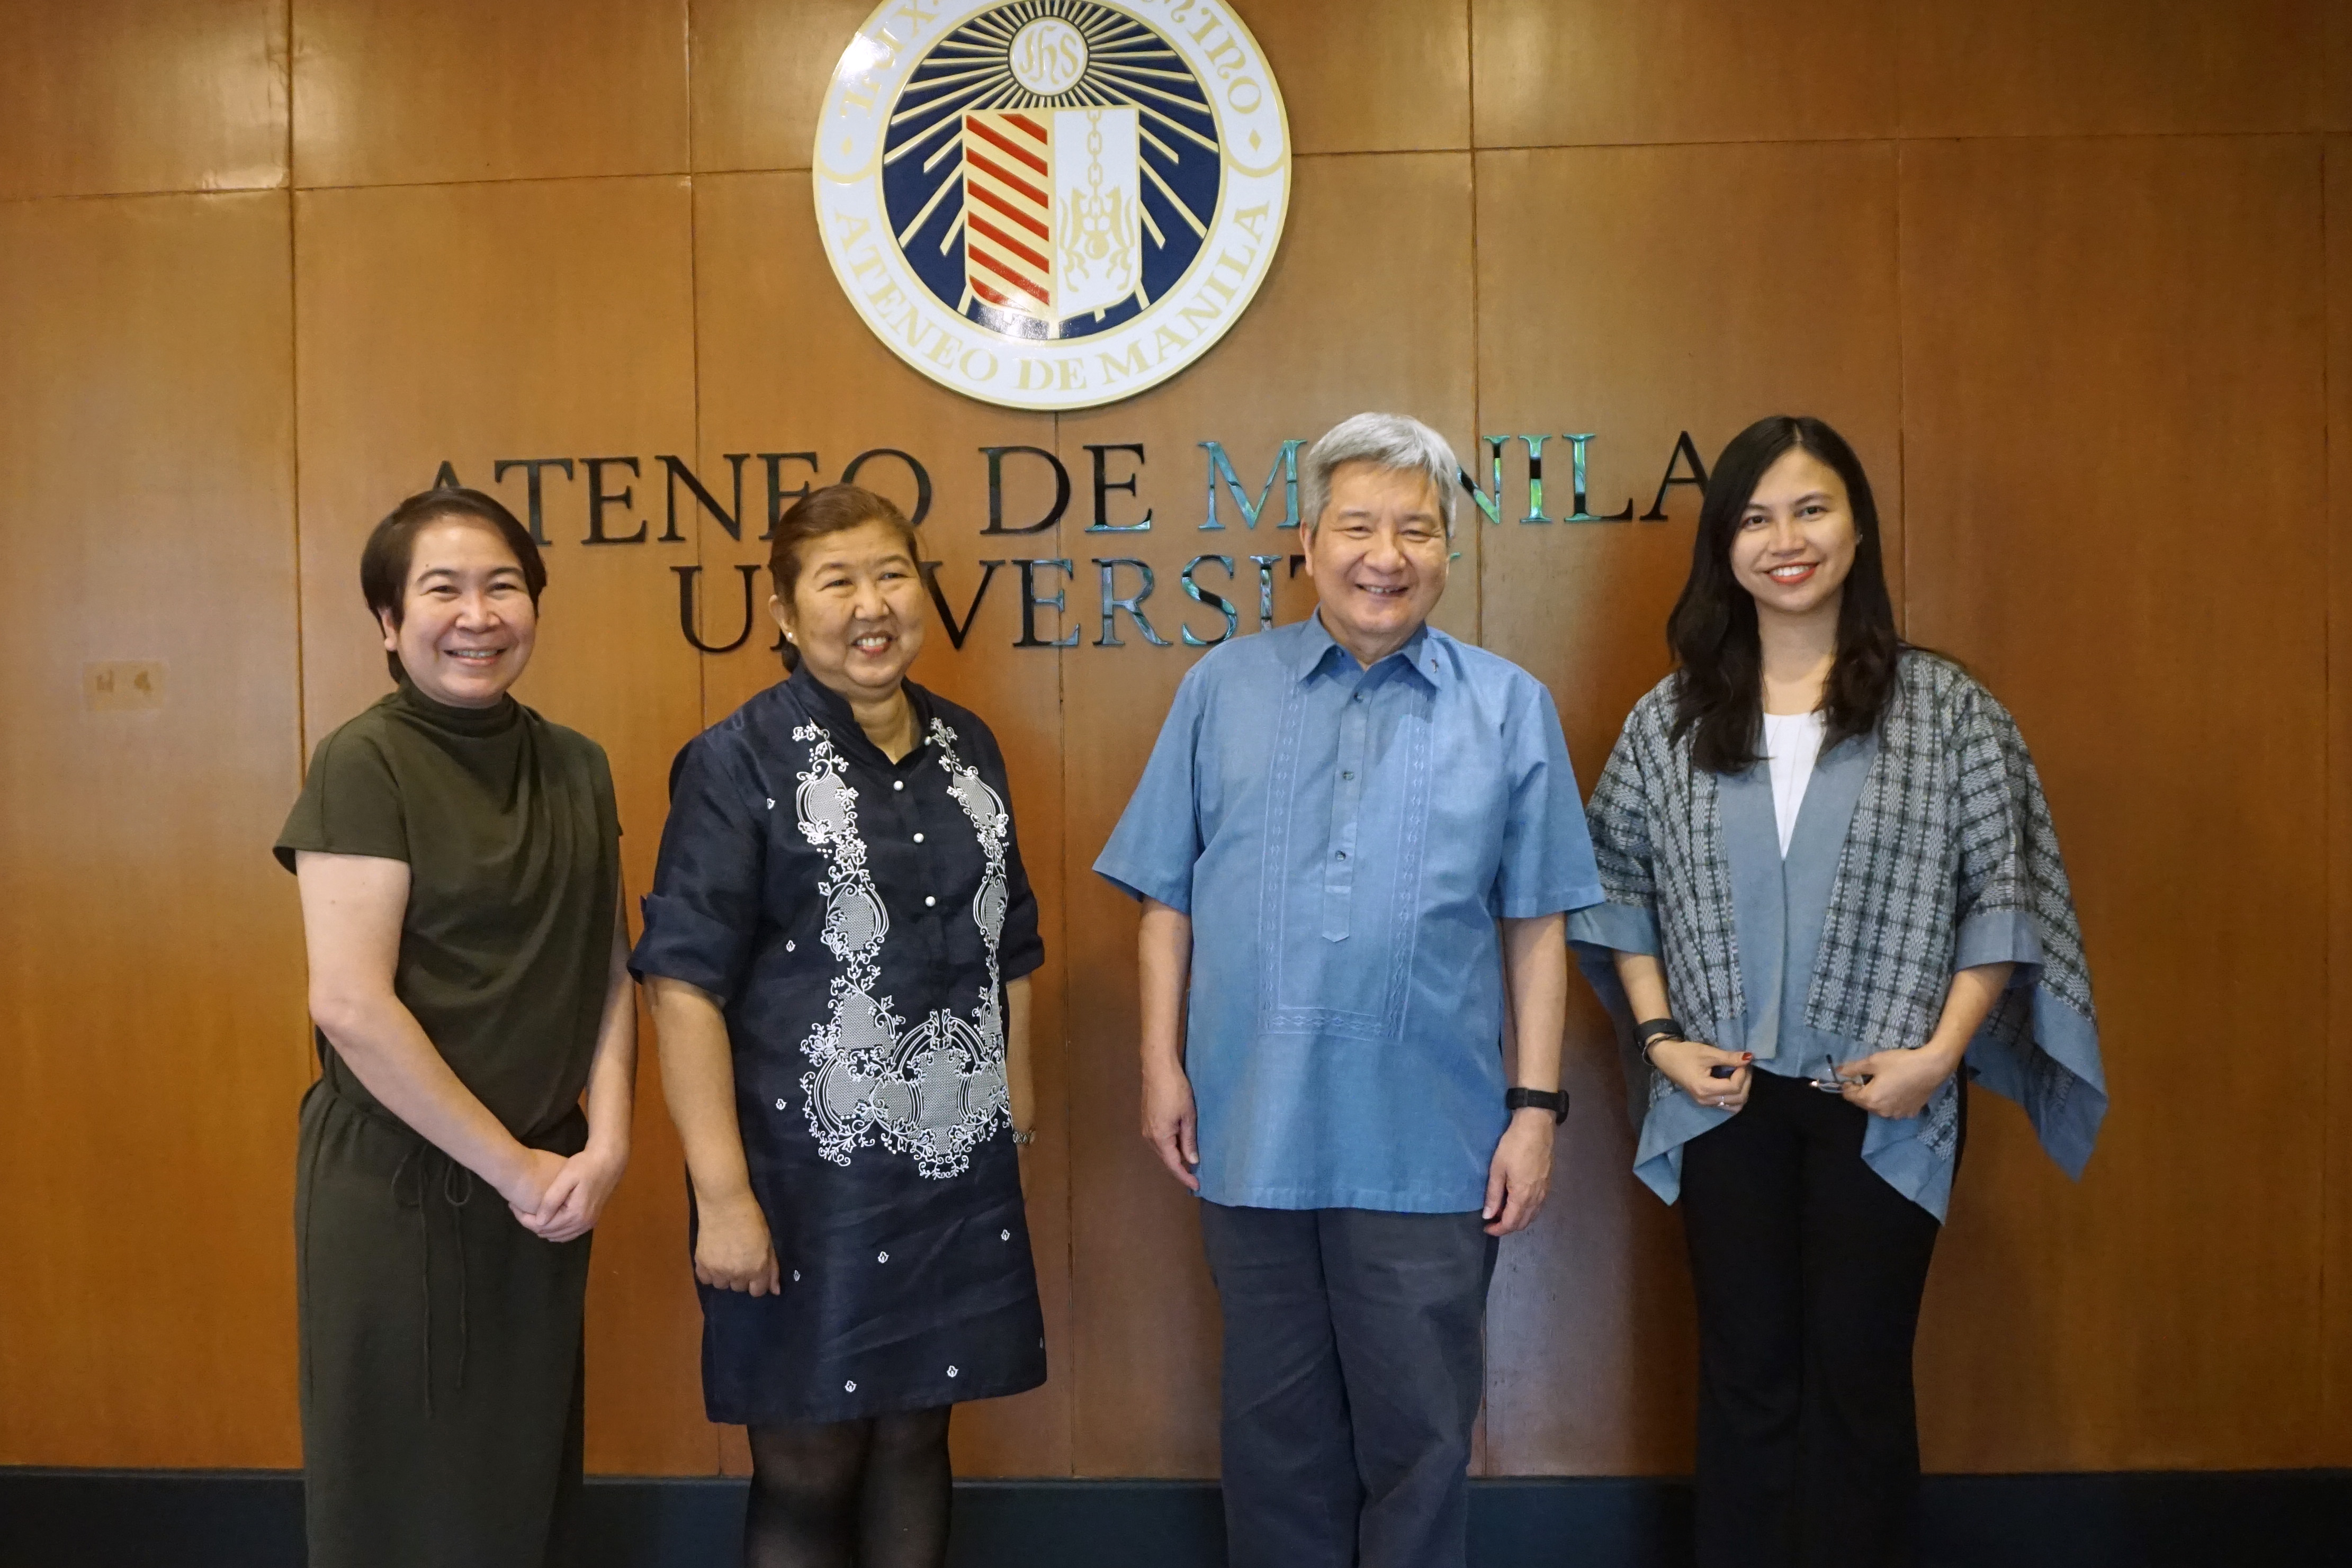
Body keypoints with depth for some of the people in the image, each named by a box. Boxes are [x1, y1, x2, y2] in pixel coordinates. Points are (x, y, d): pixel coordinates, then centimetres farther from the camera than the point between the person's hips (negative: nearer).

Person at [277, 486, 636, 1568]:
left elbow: (609, 972, 8)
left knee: (531, 1477, 17)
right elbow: (349, 1004, -19)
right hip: (399, 1185, -5)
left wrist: (604, 1145, -5)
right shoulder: (363, 765, -12)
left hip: (549, 1186, 5)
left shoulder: (576, 767, 5)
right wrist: (511, 1166, -14)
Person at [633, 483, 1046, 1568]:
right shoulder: (739, 760, -8)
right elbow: (685, 982, -14)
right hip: (807, 1172, -5)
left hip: (959, 1165, 5)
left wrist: (1015, 1095, 15)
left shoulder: (966, 746, 9)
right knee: (806, 1473, 7)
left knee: (913, 1441, 16)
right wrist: (723, 1194, -18)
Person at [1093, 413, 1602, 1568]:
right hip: (1252, 1132, 1)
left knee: (1418, 1432, 10)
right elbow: (1168, 900, 5)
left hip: (1430, 1149, -1)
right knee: (1276, 1427, 16)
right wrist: (1161, 1062, -1)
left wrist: (1536, 1106, -1)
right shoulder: (1224, 690, 3)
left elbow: (1535, 926, 3)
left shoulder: (1510, 709, 2)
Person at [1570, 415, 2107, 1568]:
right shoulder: (1672, 717, 4)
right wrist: (1661, 1038, -3)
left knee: (1859, 1377, 8)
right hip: (1728, 1100, 2)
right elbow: (1618, 886, 6)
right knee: (1745, 1375, 12)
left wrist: (1941, 1051, -11)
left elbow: (2005, 890, -2)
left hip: (1880, 1104, -2)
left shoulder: (1942, 706, -1)